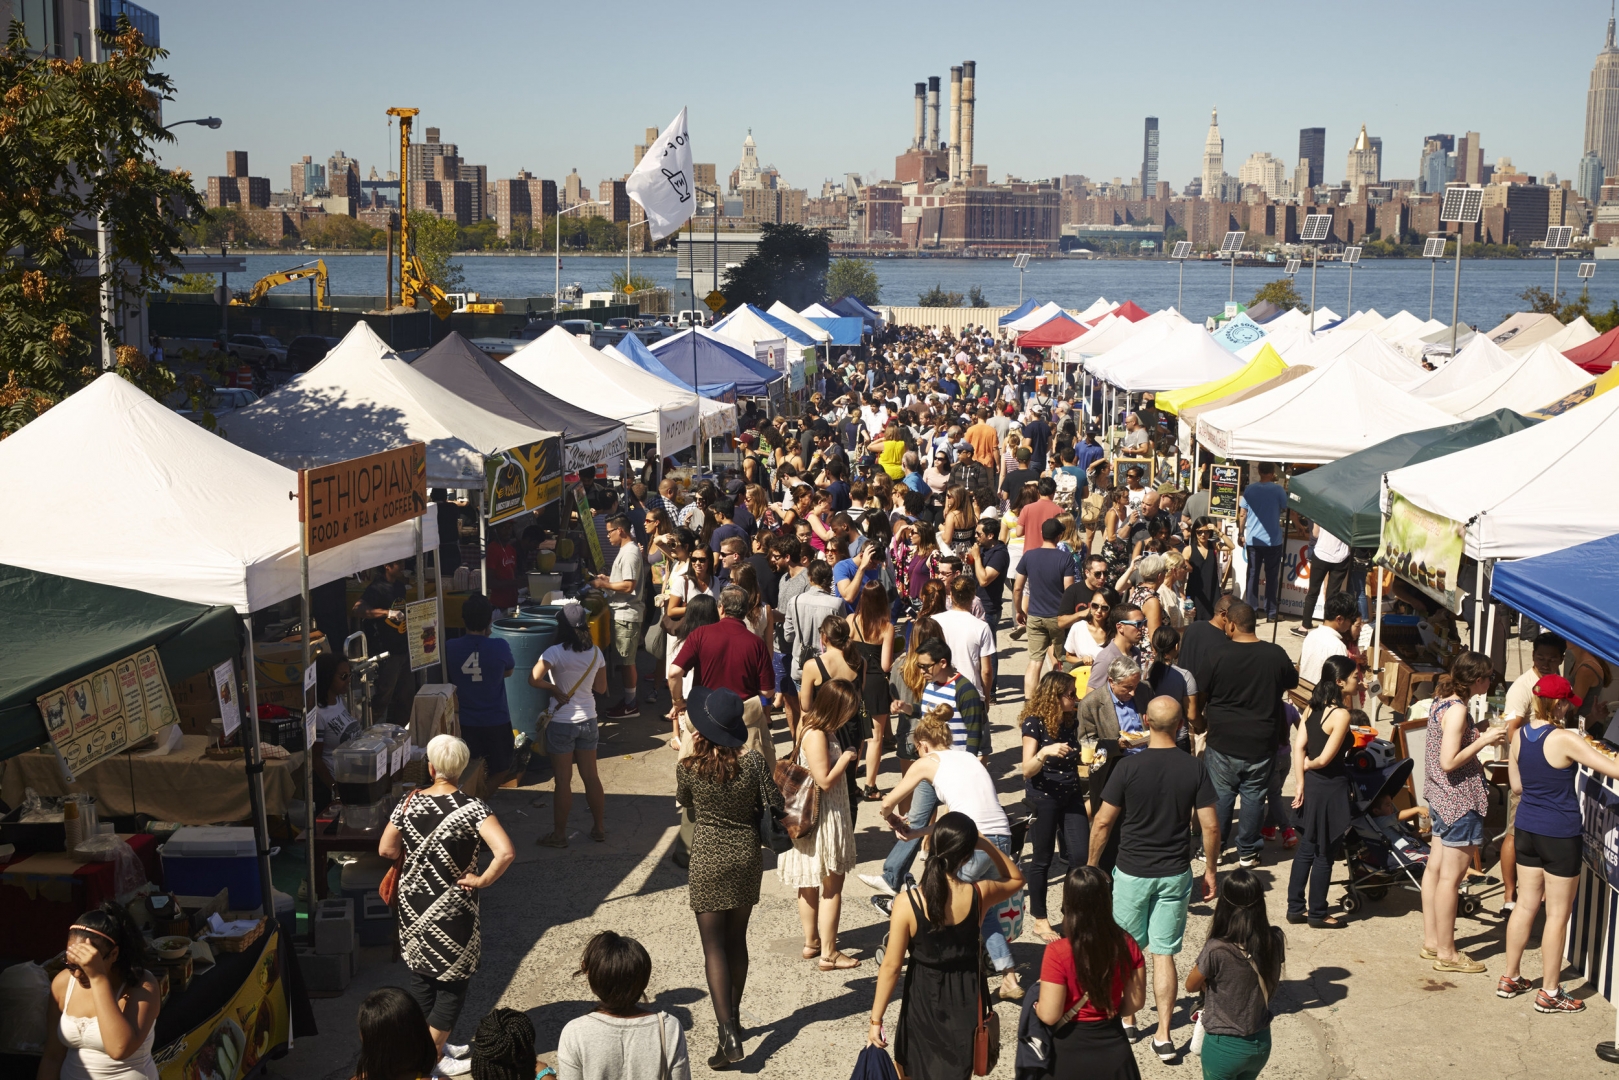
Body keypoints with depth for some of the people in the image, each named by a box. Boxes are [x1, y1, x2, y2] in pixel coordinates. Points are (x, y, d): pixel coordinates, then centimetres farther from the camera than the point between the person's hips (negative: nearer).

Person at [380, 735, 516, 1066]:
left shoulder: (409, 802, -7)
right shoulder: (472, 808, -19)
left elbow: (386, 850, 2)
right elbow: (505, 852, -31)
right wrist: (483, 880, -16)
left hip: (413, 904, 5)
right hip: (452, 911, -4)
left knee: (421, 975, 22)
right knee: (453, 982, 10)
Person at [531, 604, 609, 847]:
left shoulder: (556, 652, -17)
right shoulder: (595, 652, -2)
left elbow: (534, 679, -28)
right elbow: (601, 688, 7)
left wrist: (555, 689, -14)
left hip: (562, 724, -4)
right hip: (588, 721, 4)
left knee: (563, 781, 4)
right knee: (591, 777, 15)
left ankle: (559, 835, 14)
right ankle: (599, 828, 24)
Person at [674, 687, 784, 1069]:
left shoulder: (688, 768, -14)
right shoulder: (753, 762, -13)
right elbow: (775, 807, -6)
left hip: (708, 862, -3)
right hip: (746, 856, 3)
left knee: (714, 947, 0)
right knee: (738, 941, 18)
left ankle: (729, 1036, -9)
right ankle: (733, 1020, 32)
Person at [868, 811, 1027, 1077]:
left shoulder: (907, 904, -22)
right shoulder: (979, 894, -18)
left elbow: (891, 966, -16)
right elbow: (1016, 879, 6)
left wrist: (876, 1019, -6)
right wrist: (986, 844, -4)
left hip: (924, 999, -2)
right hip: (967, 998, 2)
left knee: (917, 1069, 24)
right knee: (957, 1070, 22)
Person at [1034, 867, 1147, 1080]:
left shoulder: (1058, 952, -22)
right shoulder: (1127, 945, -10)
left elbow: (1050, 1016, -19)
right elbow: (1136, 1001, 1)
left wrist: (1036, 1005, 1)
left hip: (1070, 1056, -3)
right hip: (1115, 1051, 3)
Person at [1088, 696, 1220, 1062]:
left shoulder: (1129, 767, -14)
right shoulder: (1194, 768, -8)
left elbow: (1102, 822, -10)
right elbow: (1211, 826, -5)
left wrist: (1092, 864, 4)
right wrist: (1210, 869, 9)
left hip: (1132, 871, -1)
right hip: (1176, 873, 2)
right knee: (1164, 954, 7)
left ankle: (1127, 1020, 29)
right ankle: (1163, 1035, 6)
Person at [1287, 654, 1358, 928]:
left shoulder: (1314, 706, 4)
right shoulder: (1341, 714, -19)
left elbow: (1299, 744, 2)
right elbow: (1326, 758, -20)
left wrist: (1300, 782, 2)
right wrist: (1309, 765, 0)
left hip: (1311, 784, 8)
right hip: (1330, 788, -8)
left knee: (1305, 849, 16)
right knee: (1324, 854, 5)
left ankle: (1295, 908, 23)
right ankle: (1318, 914, 16)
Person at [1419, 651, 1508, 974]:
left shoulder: (1441, 701, 7)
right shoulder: (1457, 710, -21)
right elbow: (1449, 762, -24)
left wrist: (1481, 736, 9)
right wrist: (1483, 741, -17)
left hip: (1441, 799, 10)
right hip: (1459, 801, -10)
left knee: (1435, 868, 16)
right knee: (1450, 876, -2)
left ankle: (1431, 940, 26)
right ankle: (1446, 953, 5)